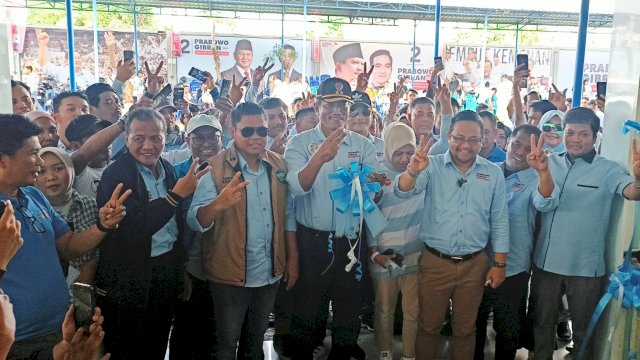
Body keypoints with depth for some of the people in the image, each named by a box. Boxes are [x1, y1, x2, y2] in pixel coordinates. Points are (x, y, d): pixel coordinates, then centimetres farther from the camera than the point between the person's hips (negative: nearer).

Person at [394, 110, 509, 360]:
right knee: (429, 326, 14)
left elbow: (500, 222, 5)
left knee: (465, 328, 18)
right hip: (434, 262, -1)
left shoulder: (493, 173, 1)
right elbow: (403, 192, -21)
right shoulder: (432, 166, -6)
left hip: (474, 265, 2)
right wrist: (413, 171, -42)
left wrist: (500, 264, 3)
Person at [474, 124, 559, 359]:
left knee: (509, 331, 15)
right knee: (474, 323, 20)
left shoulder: (534, 180, -8)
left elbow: (546, 203, -30)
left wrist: (543, 171, -48)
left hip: (512, 269, -2)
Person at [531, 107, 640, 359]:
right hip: (546, 261, 3)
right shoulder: (550, 163, 1)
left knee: (583, 329, 16)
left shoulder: (607, 169, -8)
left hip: (585, 267, -3)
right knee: (542, 322, 20)